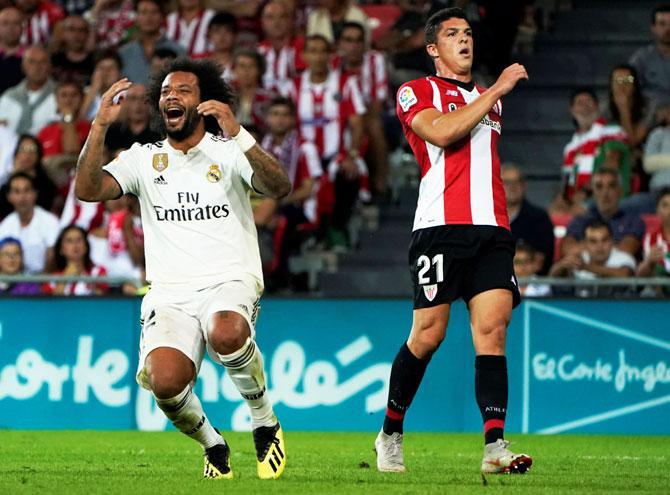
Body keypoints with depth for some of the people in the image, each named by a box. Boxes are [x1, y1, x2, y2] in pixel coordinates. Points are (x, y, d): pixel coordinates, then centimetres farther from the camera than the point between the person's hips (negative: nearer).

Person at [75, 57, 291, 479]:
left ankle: (266, 423, -12)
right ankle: (213, 445, 6)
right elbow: (88, 190, -1)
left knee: (226, 333, -39)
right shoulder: (144, 159, 15)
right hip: (169, 293, 2)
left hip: (230, 283, -2)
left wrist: (238, 135, -21)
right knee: (165, 381, -27)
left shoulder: (227, 153, 8)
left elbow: (279, 188, -10)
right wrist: (101, 125, -10)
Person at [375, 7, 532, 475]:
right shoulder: (417, 92, 6)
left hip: (492, 228, 5)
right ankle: (391, 433, 12)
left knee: (493, 328, -10)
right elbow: (441, 132, -14)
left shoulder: (489, 98, 27)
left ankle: (495, 447, -19)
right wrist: (496, 90, -10)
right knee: (429, 333, -7)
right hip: (441, 226, -5)